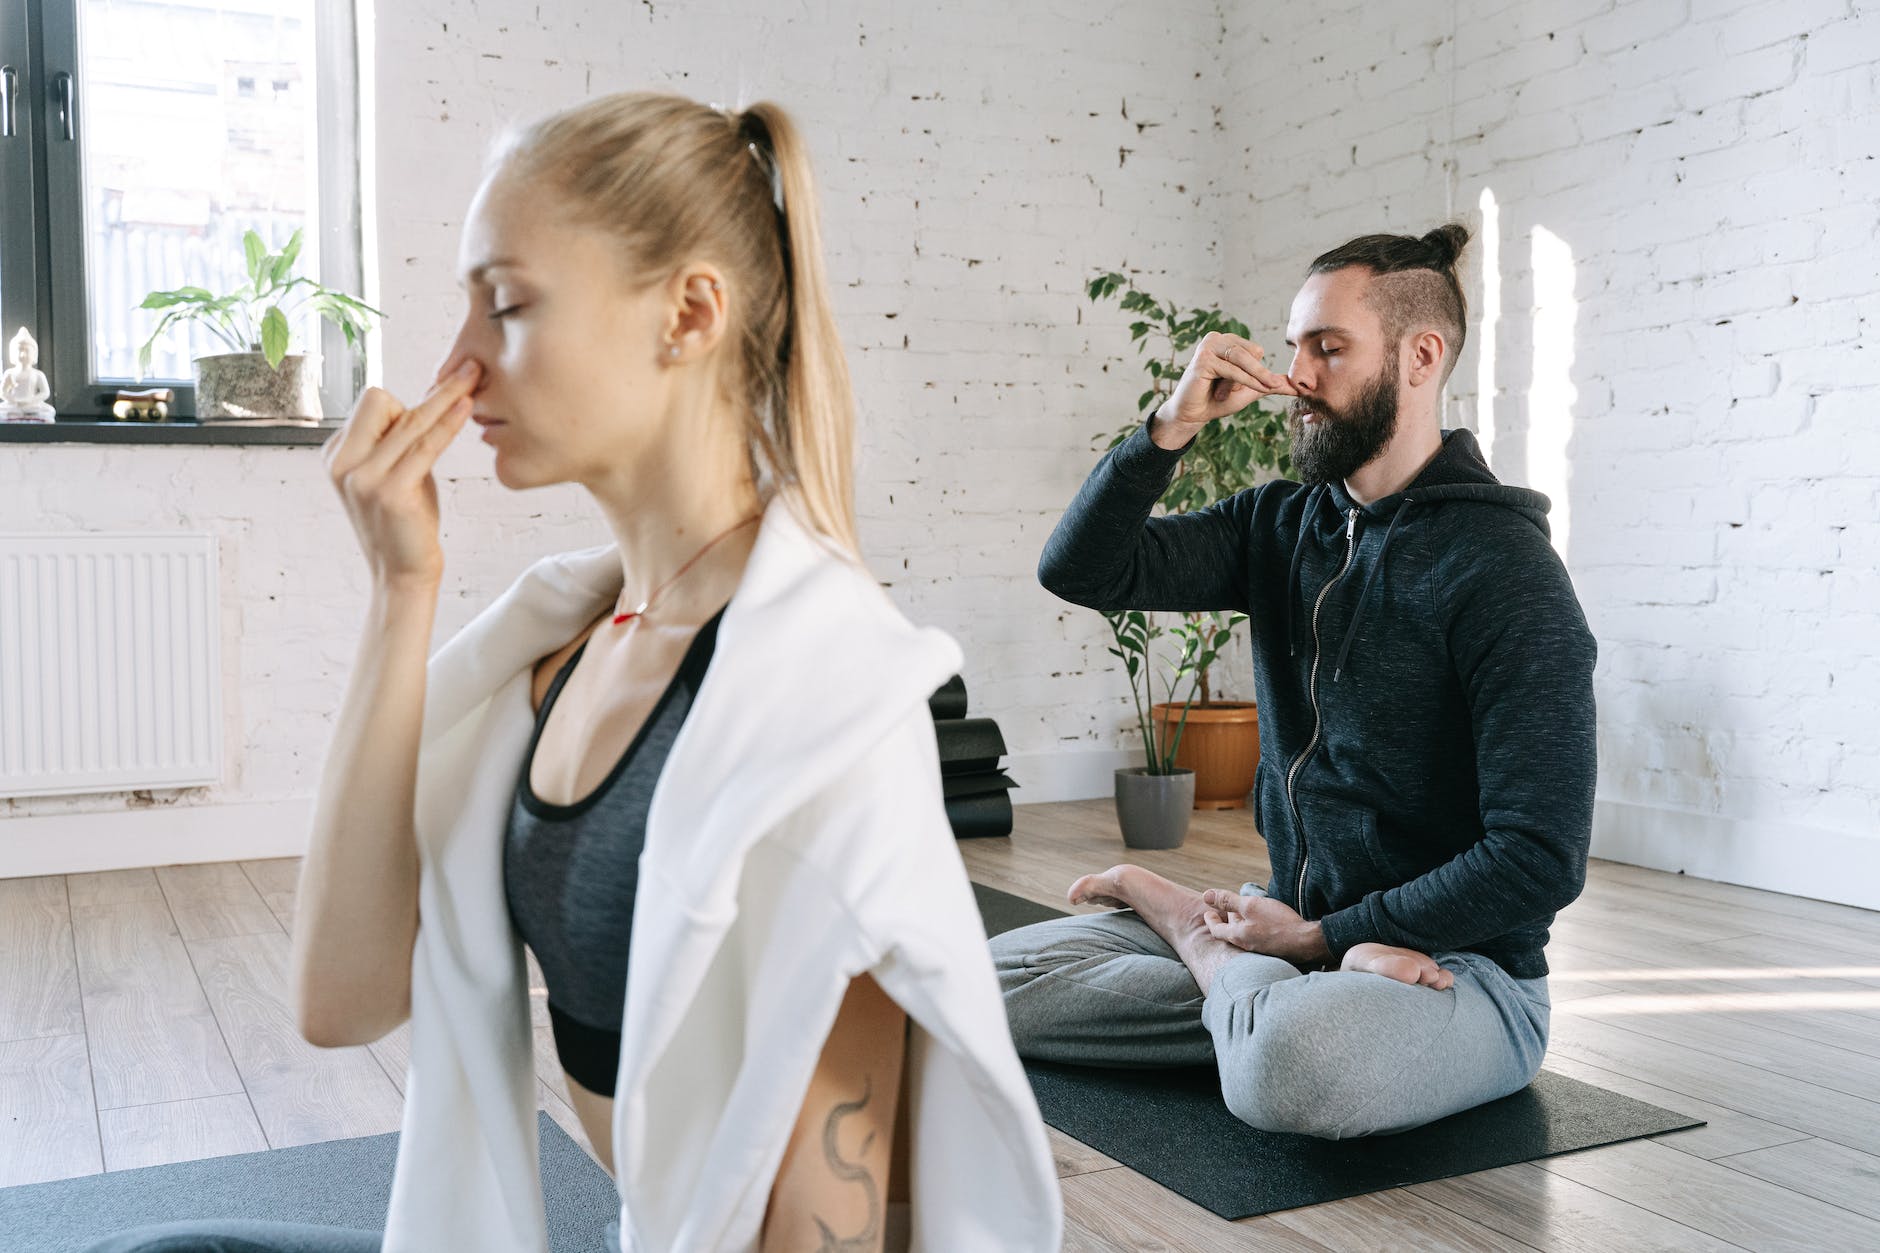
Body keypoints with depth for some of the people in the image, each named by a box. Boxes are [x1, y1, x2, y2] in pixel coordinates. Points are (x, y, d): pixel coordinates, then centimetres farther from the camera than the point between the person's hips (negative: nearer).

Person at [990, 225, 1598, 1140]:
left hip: (1456, 967, -6)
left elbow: (1538, 859, -19)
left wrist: (1320, 936, -15)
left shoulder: (1500, 567, -15)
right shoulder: (1281, 526, 7)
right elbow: (1078, 569, -1)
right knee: (1000, 976, -5)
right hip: (1296, 925, 7)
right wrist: (1172, 427, -14)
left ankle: (1188, 922, -8)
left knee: (1289, 1060, -40)